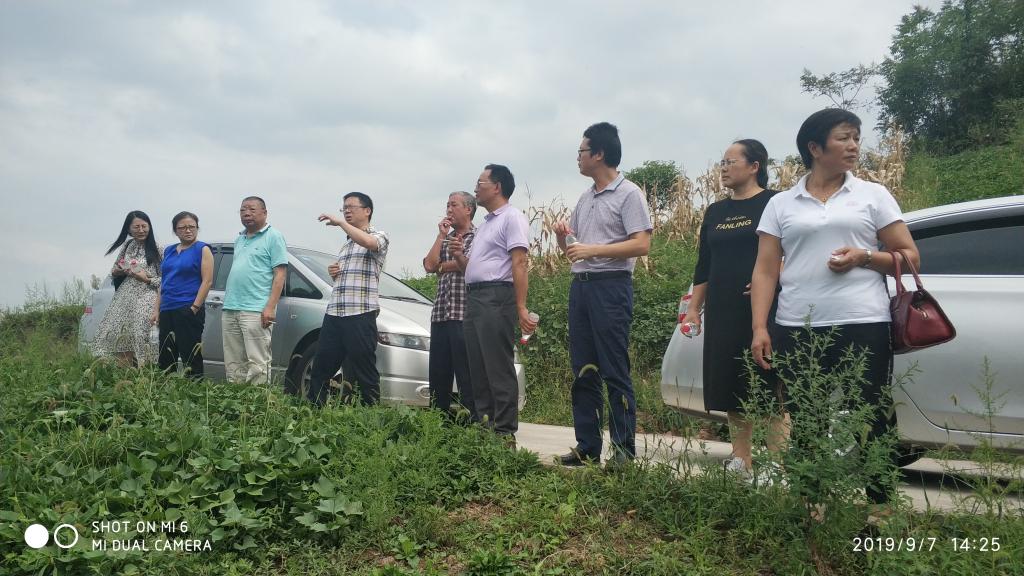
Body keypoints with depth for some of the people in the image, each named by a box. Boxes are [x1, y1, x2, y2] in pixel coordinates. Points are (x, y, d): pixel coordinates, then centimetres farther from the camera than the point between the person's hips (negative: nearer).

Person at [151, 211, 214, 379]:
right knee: (165, 360, 8)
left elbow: (207, 281, -8)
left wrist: (194, 308, -15)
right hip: (166, 311, 7)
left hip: (188, 310, -7)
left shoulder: (202, 250, -1)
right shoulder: (169, 251, 18)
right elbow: (163, 282, 21)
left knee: (191, 358, -8)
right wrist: (157, 310, 13)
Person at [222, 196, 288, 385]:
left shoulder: (273, 236, -1)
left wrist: (270, 307, -18)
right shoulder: (239, 239, 21)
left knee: (257, 364, -9)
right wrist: (227, 304, 17)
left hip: (256, 311, -8)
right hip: (230, 311, 8)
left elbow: (279, 274, -8)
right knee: (233, 364, 9)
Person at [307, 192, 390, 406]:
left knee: (363, 371, -3)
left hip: (361, 315, -8)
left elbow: (368, 242, -25)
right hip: (333, 313, 8)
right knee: (321, 368, 9)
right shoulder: (346, 244, 24)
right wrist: (333, 272, 12)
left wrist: (340, 222, -16)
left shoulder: (379, 236, 1)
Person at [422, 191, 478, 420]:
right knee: (437, 374, 8)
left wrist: (440, 266, 5)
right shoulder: (444, 239, 21)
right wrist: (441, 235, 6)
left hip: (464, 315, -6)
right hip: (440, 315, 6)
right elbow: (429, 265, 6)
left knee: (466, 374, -7)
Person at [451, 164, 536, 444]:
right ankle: (483, 426, 16)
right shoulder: (485, 224, 24)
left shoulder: (512, 217, -4)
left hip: (496, 297, -9)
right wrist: (459, 256, 8)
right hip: (474, 298, 9)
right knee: (478, 368, 9)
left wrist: (521, 308, -20)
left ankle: (505, 433, -6)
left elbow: (519, 264, -13)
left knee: (499, 368, -9)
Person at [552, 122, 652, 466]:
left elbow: (641, 245, -15)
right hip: (580, 284, 8)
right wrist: (562, 235, 2)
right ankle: (587, 447, 14)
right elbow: (569, 248, 24)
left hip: (611, 286, -8)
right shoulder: (585, 198, 19)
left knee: (615, 372, -7)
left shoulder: (628, 194, -4)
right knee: (583, 371, 8)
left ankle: (625, 449, 0)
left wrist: (592, 250, -19)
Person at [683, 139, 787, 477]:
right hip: (722, 313, 6)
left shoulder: (774, 203, -1)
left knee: (767, 387, -5)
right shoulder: (715, 212, 17)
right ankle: (740, 461, 17)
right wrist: (694, 307, 14)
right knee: (730, 388, 8)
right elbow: (703, 265, 18)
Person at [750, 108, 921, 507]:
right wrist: (759, 328, -3)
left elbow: (910, 257, 9)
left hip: (863, 328, -1)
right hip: (796, 331, 1)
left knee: (867, 428, -1)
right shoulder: (780, 204, 10)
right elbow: (765, 271, 7)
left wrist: (864, 257, -10)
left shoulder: (873, 195, 9)